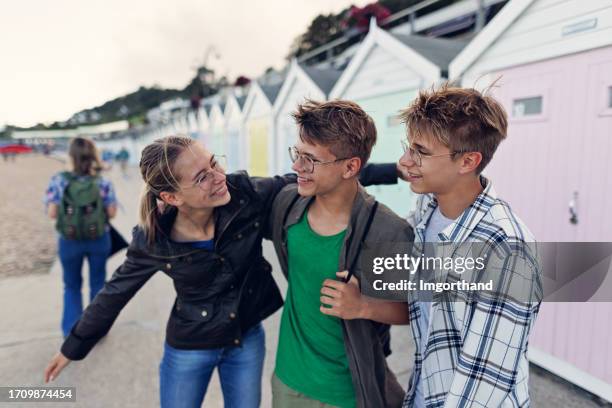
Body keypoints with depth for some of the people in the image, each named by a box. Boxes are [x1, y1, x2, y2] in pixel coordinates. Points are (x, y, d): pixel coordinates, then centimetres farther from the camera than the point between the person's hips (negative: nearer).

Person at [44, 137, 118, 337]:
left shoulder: (58, 180, -11)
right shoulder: (103, 182, -11)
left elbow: (52, 213, -11)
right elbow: (112, 212, -10)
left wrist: (67, 208, 9)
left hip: (69, 241, 0)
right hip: (99, 239, 0)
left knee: (72, 286, 19)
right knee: (97, 283, 18)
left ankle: (72, 332, 21)